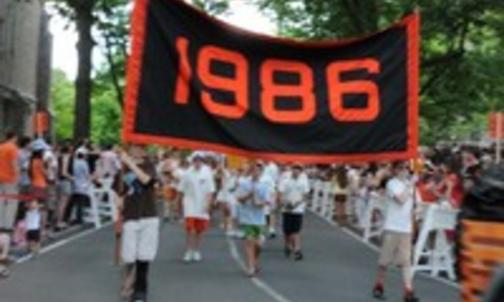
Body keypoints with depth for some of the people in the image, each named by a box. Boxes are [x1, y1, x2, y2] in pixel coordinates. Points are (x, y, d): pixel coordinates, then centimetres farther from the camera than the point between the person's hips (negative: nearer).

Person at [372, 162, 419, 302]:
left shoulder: (408, 184, 11)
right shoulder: (392, 183, -8)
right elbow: (401, 199, -23)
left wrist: (412, 226, 15)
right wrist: (409, 186, -12)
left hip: (406, 229, 5)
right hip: (392, 228, -5)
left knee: (406, 260, -2)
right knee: (385, 259, 5)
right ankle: (378, 286, 21)